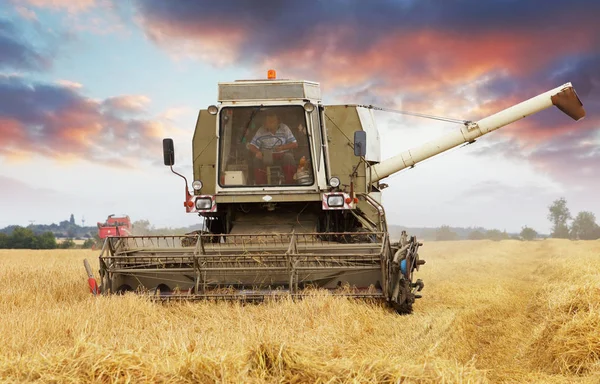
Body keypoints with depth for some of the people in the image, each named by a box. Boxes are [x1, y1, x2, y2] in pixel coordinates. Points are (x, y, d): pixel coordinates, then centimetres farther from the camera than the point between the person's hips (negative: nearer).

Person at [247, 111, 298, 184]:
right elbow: (251, 146, -1)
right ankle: (260, 185, -24)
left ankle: (290, 184, -26)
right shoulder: (261, 131, 1)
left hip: (282, 154, 0)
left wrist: (282, 147, -18)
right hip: (266, 155, 0)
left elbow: (295, 144, 0)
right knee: (257, 159, -30)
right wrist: (257, 152, -25)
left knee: (289, 157, -33)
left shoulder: (284, 129, 1)